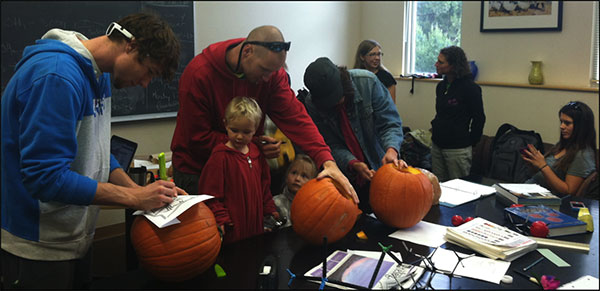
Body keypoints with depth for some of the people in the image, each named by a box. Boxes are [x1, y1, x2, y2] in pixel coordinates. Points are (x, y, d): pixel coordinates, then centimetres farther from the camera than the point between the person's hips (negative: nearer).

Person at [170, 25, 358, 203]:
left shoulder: (270, 69, -12)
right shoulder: (198, 75, -24)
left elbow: (293, 116, -19)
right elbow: (198, 139, -19)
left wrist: (327, 161, -32)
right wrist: (251, 145, -24)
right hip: (196, 170, -3)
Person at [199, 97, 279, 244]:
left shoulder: (256, 153, 8)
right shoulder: (220, 156, -13)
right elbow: (210, 192, -13)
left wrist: (269, 209, 19)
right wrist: (220, 218, -16)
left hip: (255, 222, 6)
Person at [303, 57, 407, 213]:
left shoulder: (367, 81, -18)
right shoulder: (313, 103, -15)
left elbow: (390, 122, -15)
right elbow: (332, 144, -12)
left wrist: (391, 150, -34)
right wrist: (353, 164, -29)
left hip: (379, 168, 0)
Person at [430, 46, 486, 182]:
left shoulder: (470, 88, -12)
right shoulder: (441, 86, 9)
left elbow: (479, 118, -9)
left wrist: (470, 142, -4)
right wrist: (436, 128, 14)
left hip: (457, 149, -7)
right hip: (437, 145, 7)